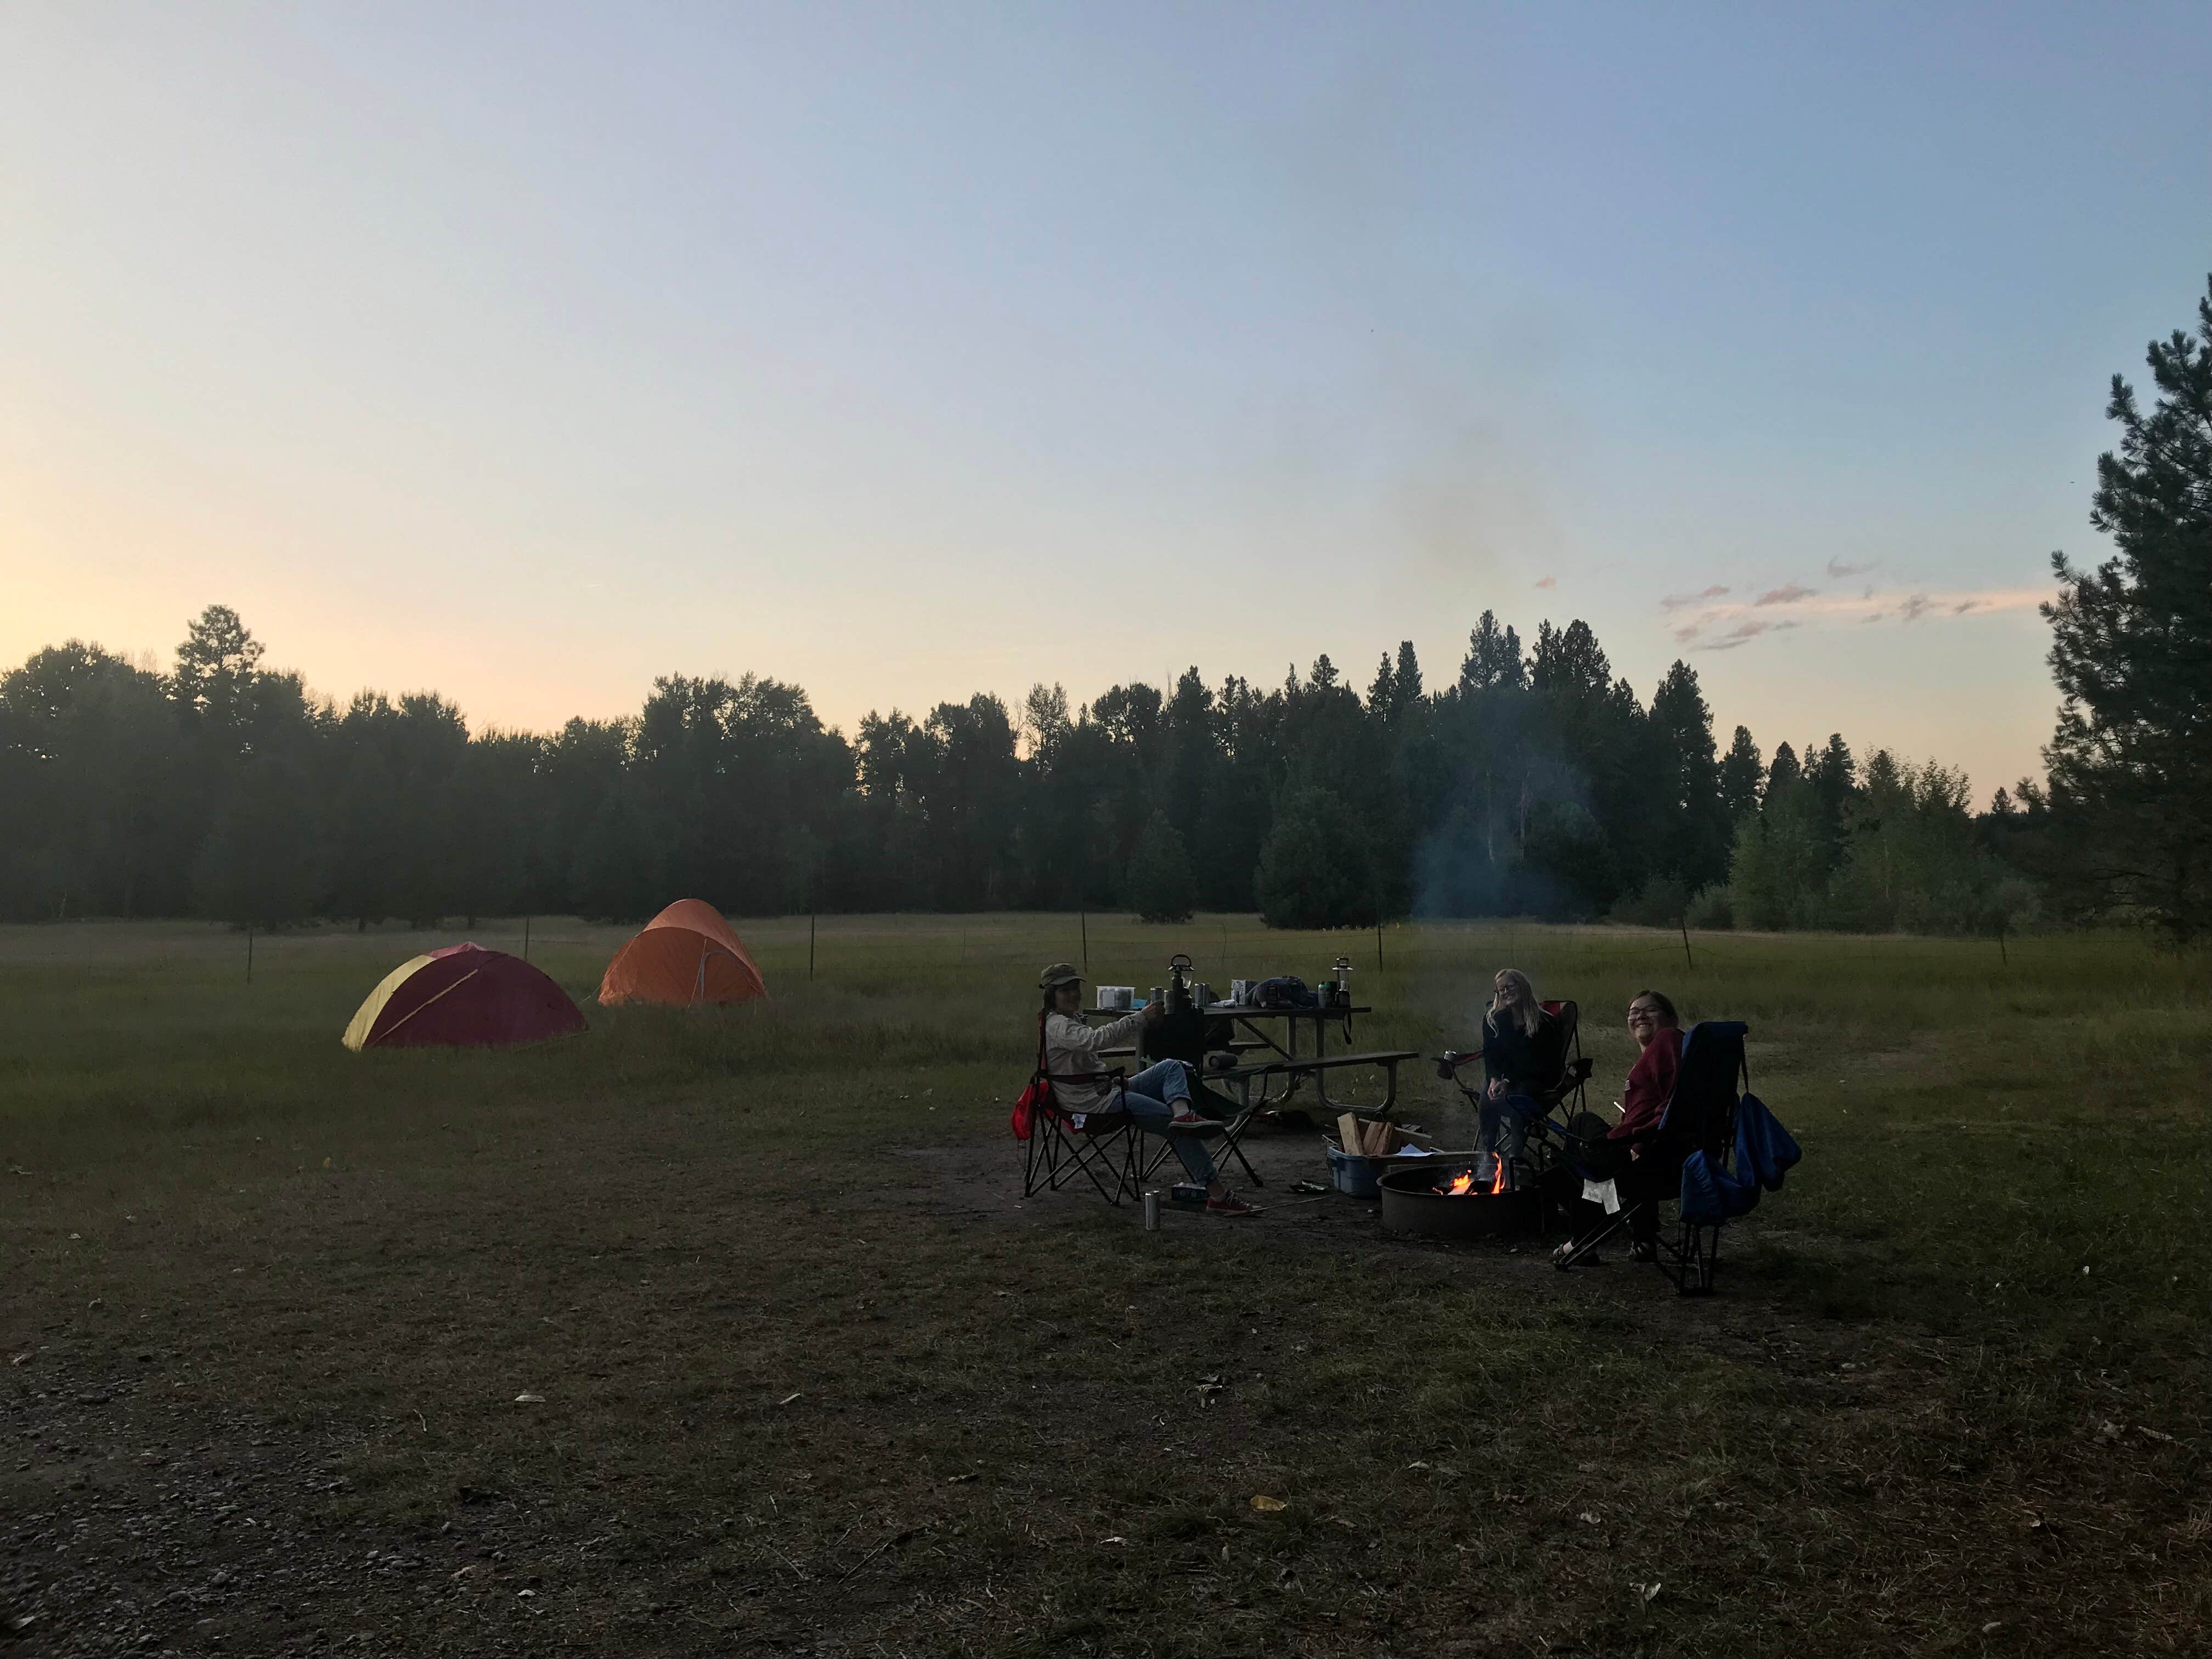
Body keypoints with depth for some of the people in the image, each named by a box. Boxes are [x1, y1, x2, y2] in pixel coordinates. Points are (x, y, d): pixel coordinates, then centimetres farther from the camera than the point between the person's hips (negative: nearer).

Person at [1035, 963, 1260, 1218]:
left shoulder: (1071, 1020, 20)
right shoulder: (1057, 1027, -13)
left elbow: (1110, 1040, 18)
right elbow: (1097, 1039, -31)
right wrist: (1141, 1018, -33)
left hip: (1107, 1090, 10)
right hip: (1094, 1103, -10)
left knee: (1173, 1068, -1)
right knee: (1177, 1127, -16)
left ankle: (1182, 1113, -33)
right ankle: (1218, 1195, -19)